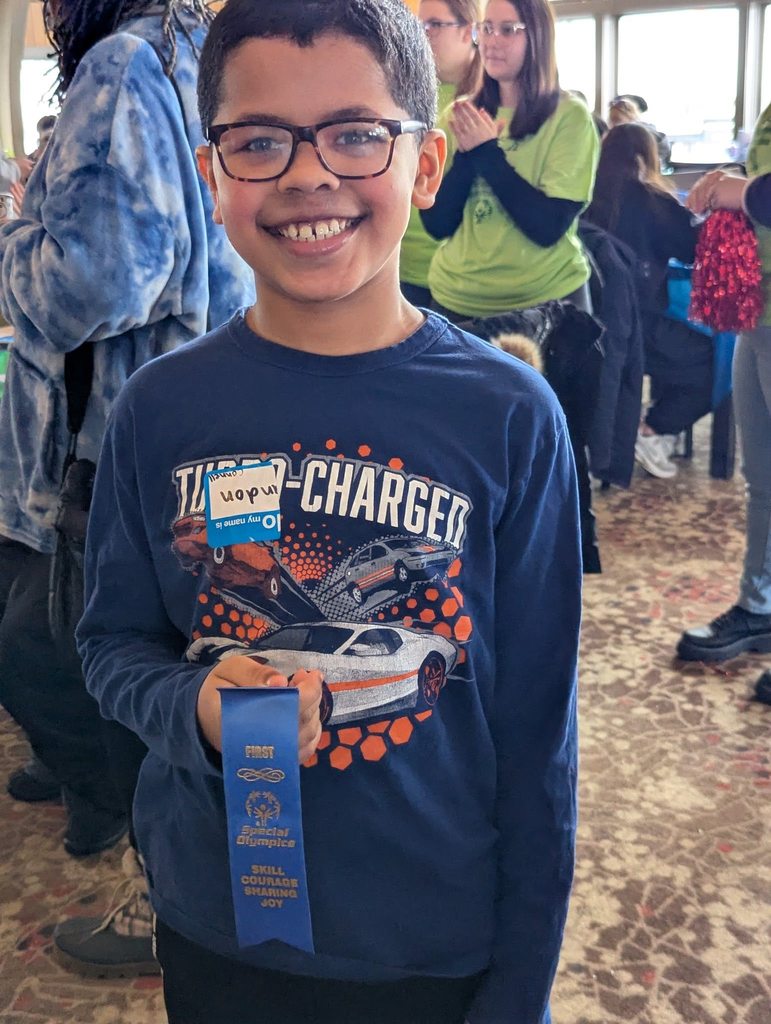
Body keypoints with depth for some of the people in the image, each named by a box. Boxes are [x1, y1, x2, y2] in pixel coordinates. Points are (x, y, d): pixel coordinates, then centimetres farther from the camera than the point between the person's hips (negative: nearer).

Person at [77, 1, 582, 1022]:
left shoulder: (507, 415, -14)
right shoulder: (161, 409, -9)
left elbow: (536, 725, -8)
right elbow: (113, 639, 2)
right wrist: (193, 706, -20)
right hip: (213, 933, 2)